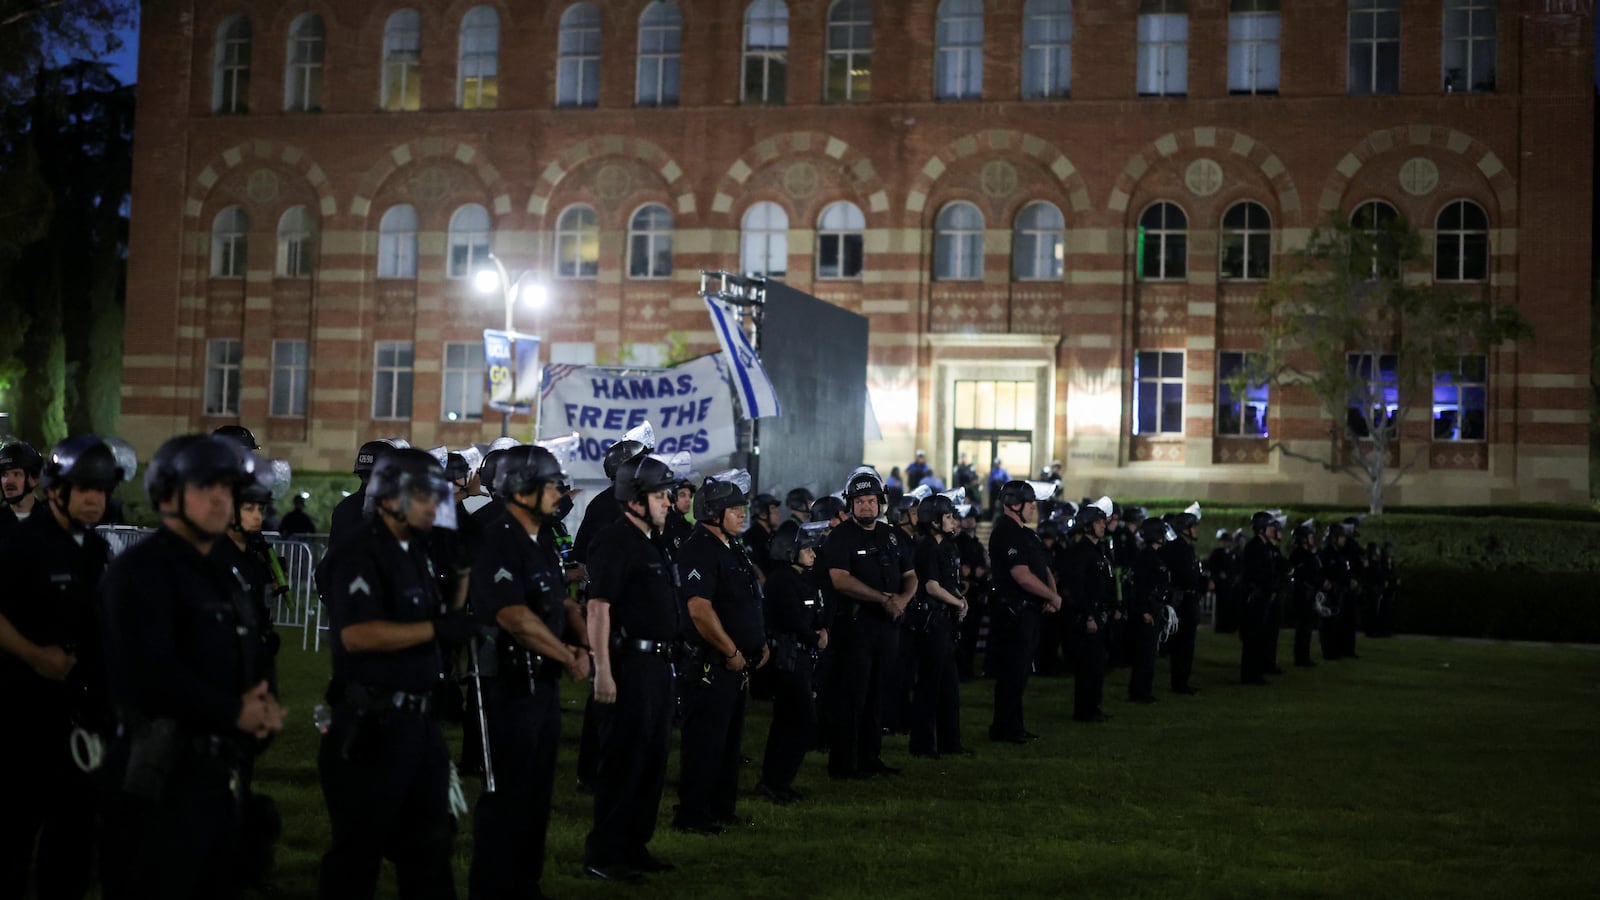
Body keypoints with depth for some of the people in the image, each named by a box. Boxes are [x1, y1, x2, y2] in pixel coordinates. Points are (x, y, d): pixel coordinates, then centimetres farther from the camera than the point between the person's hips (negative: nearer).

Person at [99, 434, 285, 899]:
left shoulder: (220, 577, 19)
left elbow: (246, 664, 24)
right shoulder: (141, 569, -13)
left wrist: (264, 704, -1)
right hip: (162, 778, -10)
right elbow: (149, 675, -25)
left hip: (218, 772, 10)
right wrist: (234, 713, -14)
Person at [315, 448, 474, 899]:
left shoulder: (416, 550, 13)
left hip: (417, 720, 9)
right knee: (360, 846, 0)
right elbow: (356, 634, -26)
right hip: (372, 725, -9)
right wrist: (437, 628, -23)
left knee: (429, 841, 17)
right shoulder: (358, 553, -15)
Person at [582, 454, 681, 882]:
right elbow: (598, 606, -19)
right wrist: (602, 670, -24)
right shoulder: (615, 540, -13)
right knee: (623, 761, -5)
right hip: (630, 665, -10)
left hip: (658, 664, 10)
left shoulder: (653, 541, 16)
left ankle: (634, 845, 25)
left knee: (652, 761, 15)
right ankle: (602, 854, 2)